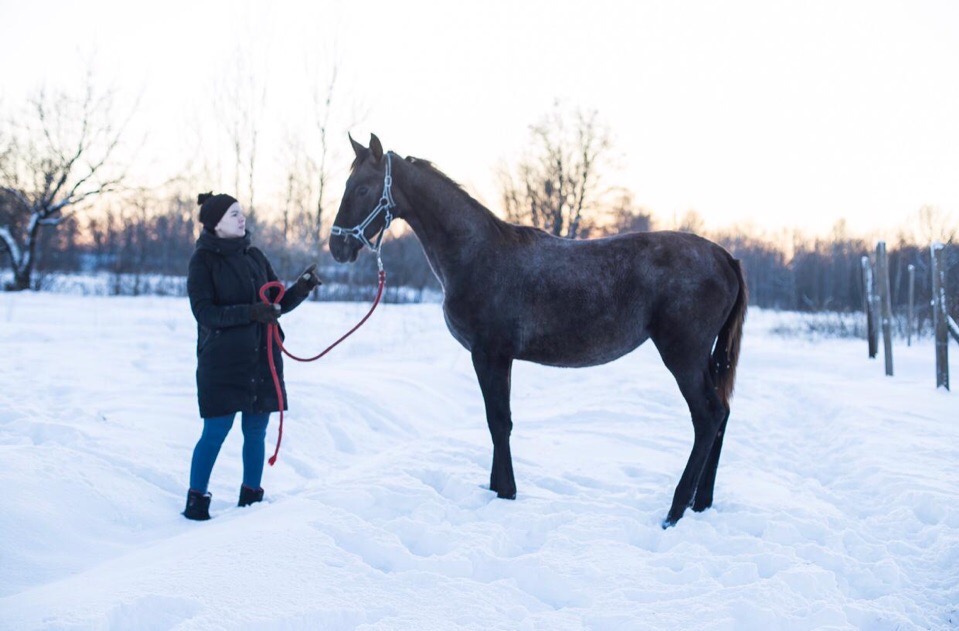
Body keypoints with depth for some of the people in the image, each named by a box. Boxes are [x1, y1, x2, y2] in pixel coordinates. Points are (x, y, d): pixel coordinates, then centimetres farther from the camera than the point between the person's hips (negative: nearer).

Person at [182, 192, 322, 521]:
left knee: (256, 433, 9)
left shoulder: (254, 256, 10)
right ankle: (196, 502, 10)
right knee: (216, 432, -2)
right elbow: (205, 313, -15)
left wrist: (301, 288, -8)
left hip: (262, 359, 5)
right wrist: (251, 312, -25)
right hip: (221, 362, -5)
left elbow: (279, 304, 12)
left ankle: (251, 498, 21)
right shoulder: (203, 260, -5)